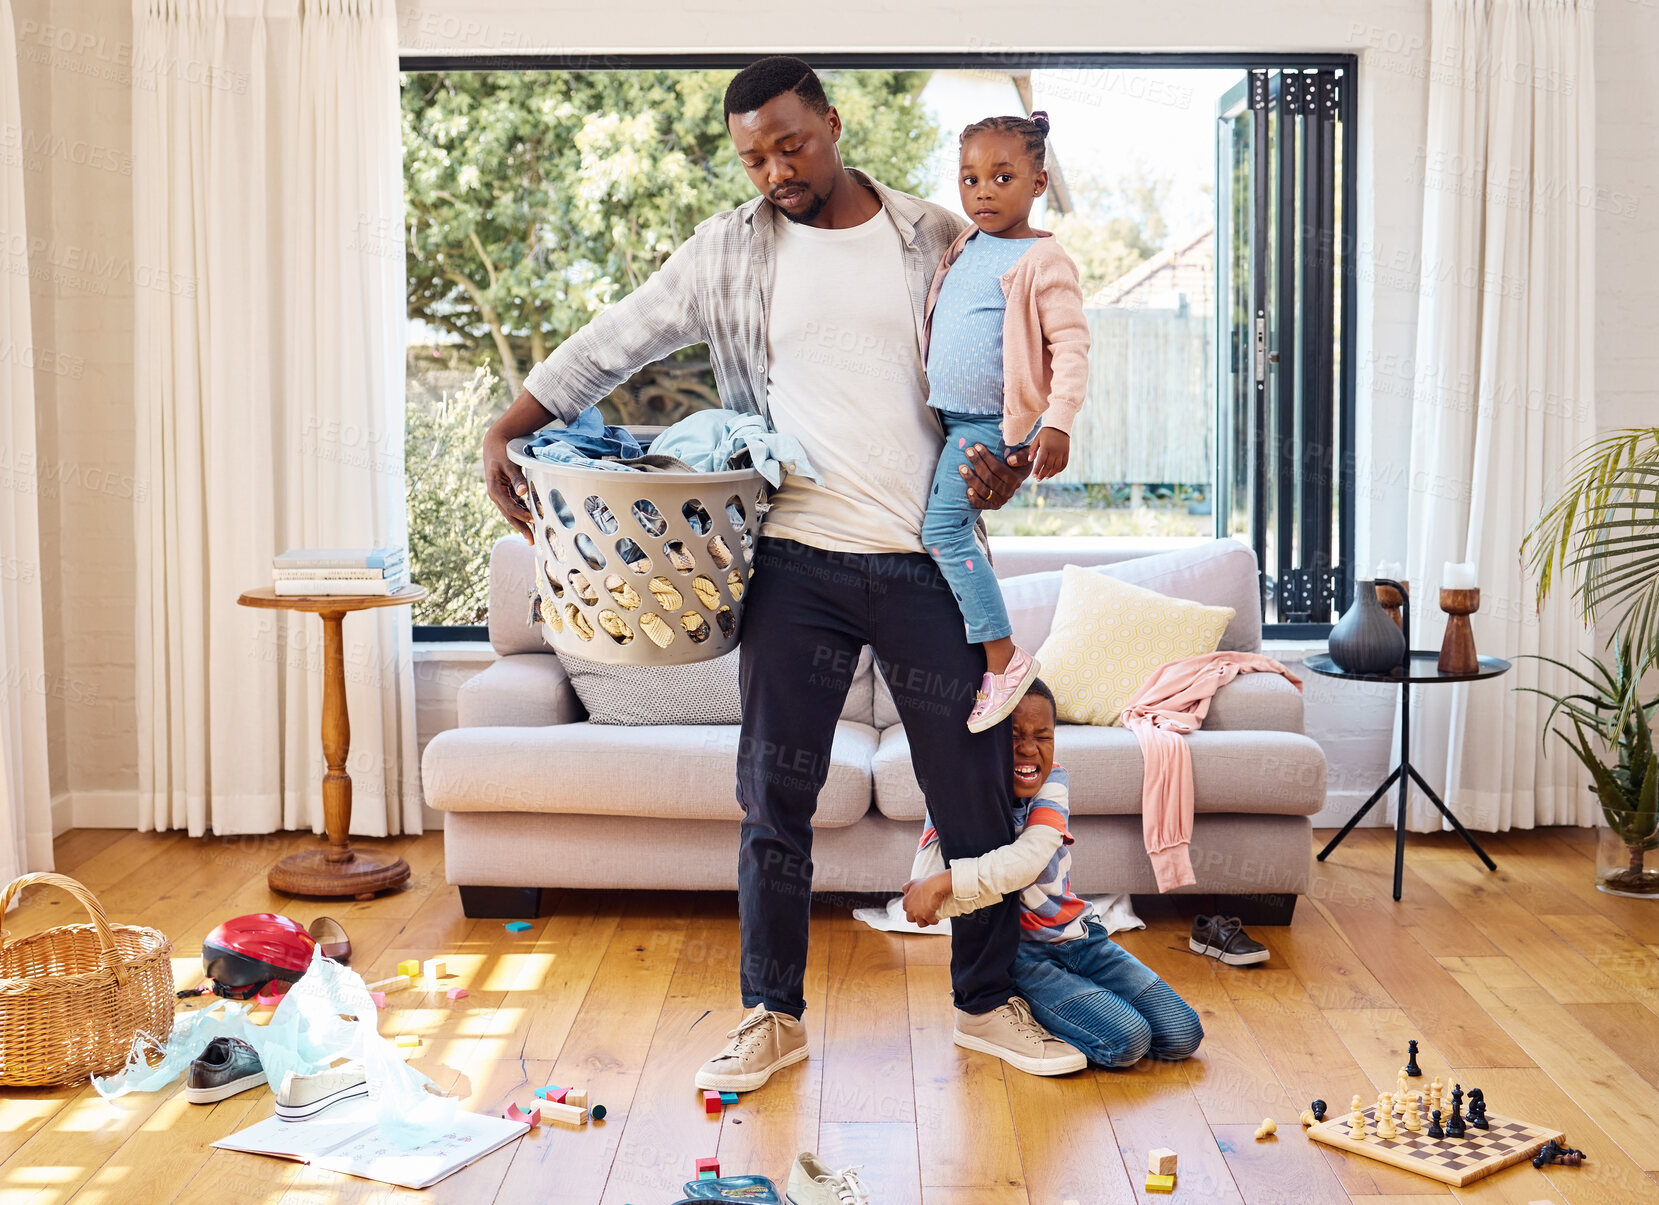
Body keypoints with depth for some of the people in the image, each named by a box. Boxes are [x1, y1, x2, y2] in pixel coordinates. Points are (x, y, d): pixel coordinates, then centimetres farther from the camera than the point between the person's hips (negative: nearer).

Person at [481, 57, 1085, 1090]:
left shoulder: (938, 241, 6)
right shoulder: (729, 252, 6)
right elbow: (609, 346, 8)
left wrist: (1005, 461, -8)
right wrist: (507, 430, -1)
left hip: (927, 562, 0)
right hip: (797, 562, 0)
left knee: (976, 790, 6)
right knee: (776, 797, 4)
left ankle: (988, 1004, 24)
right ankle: (774, 1018, 20)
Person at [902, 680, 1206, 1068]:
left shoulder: (1051, 782, -2)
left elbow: (1030, 858, -23)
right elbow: (919, 901, -25)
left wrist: (946, 880, -31)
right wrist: (1007, 877, -28)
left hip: (1077, 934, 5)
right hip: (1015, 954, -5)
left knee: (1183, 1035, -2)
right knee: (1125, 1040, -22)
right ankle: (1025, 1009, 3)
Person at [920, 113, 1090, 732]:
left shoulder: (1043, 260, -13)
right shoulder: (965, 244, 11)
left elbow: (1071, 346, -17)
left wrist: (1058, 422, -26)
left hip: (991, 422, -9)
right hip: (944, 415, 9)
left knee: (943, 529, -16)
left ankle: (1004, 658, -9)